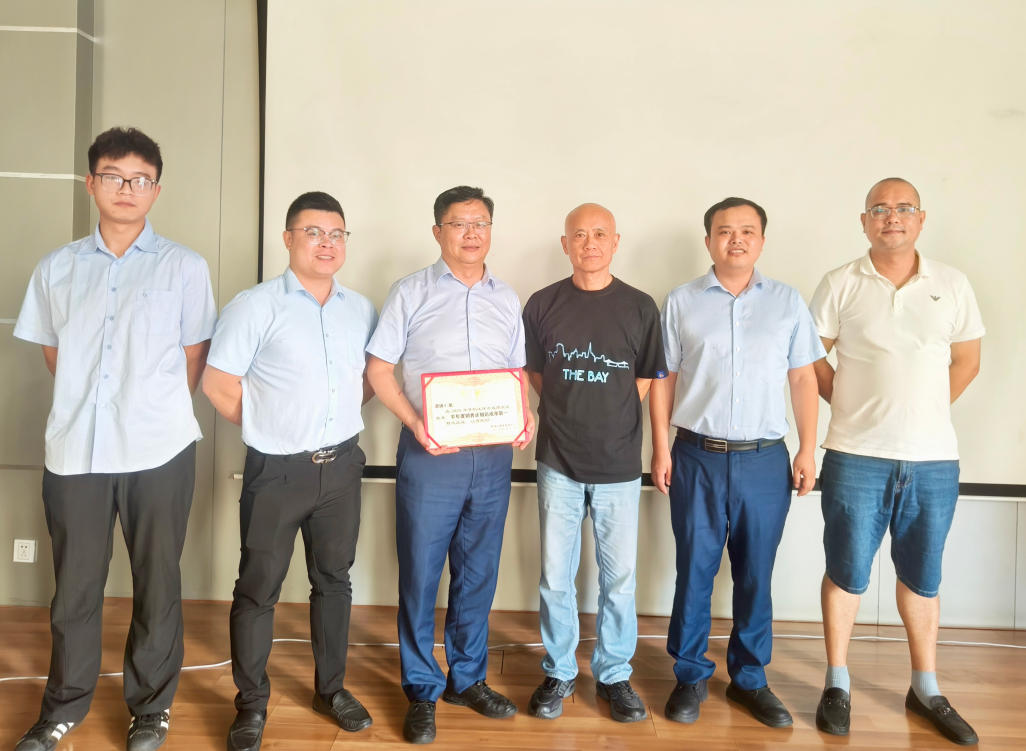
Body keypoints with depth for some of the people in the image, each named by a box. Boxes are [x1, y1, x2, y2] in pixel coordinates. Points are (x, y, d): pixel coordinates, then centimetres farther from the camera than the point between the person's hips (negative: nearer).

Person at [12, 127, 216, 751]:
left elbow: (194, 359, 6)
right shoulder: (58, 268, 8)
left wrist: (156, 410, 6)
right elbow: (52, 351, 16)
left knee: (157, 585, 8)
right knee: (73, 586, 12)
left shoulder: (185, 267, 1)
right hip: (75, 449, 2)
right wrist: (86, 407, 12)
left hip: (159, 452, -2)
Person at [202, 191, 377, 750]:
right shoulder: (256, 306, -7)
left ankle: (331, 688, 32)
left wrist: (341, 417, 4)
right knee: (259, 588, 5)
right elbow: (219, 383, -7)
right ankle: (251, 704, 22)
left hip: (341, 467, 4)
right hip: (277, 471, -4)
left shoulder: (360, 309, 6)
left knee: (334, 579, 15)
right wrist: (272, 430, -2)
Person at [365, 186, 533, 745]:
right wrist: (415, 424, -15)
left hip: (493, 456, 4)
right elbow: (379, 368, -2)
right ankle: (422, 691, 20)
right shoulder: (411, 292, 0)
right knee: (420, 574, 3)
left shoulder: (507, 300, 12)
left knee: (478, 573, 13)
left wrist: (525, 417, -3)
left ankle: (467, 678, 30)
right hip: (430, 454, -3)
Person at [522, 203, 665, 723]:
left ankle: (614, 675, 25)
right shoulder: (542, 305, 2)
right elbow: (535, 374, 10)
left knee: (619, 577, 7)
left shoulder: (640, 308, 0)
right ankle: (558, 673, 26)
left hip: (619, 464, 0)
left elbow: (646, 382, 6)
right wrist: (570, 416, 4)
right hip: (559, 463, 1)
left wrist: (607, 419, 1)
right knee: (555, 577, 8)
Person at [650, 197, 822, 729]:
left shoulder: (788, 302, 6)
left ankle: (749, 679, 26)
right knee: (694, 571, 6)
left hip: (766, 460, 1)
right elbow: (664, 380, 4)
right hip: (698, 457, -1)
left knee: (755, 575, 10)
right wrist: (661, 448, -1)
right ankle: (690, 676, 22)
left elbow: (803, 379, 7)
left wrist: (808, 450, 2)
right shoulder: (682, 302, 3)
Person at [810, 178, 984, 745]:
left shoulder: (952, 285, 5)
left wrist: (925, 410, 4)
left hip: (935, 459, 3)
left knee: (921, 576, 14)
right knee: (847, 572, 5)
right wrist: (853, 404, -1)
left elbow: (966, 361, 12)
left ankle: (926, 689, 29)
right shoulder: (841, 285, -1)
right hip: (857, 457, -2)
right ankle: (837, 685, 21)